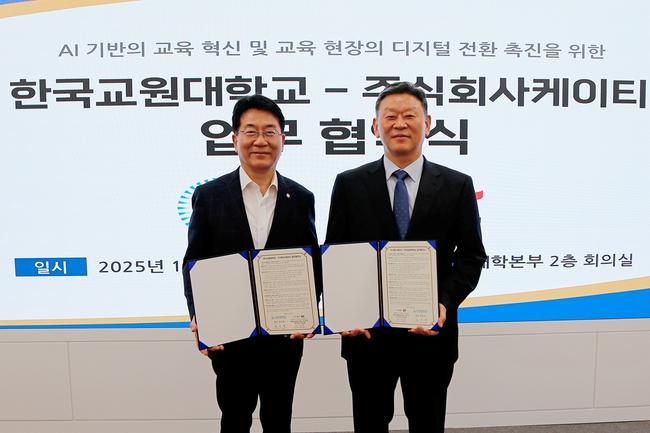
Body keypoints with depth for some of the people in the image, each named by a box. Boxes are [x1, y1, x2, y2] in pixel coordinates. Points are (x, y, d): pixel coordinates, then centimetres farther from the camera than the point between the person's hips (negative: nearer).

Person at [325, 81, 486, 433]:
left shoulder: (457, 186, -1)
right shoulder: (349, 184, -1)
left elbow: (471, 256, 0)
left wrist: (446, 304, -15)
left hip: (431, 333, 1)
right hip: (366, 333, 0)